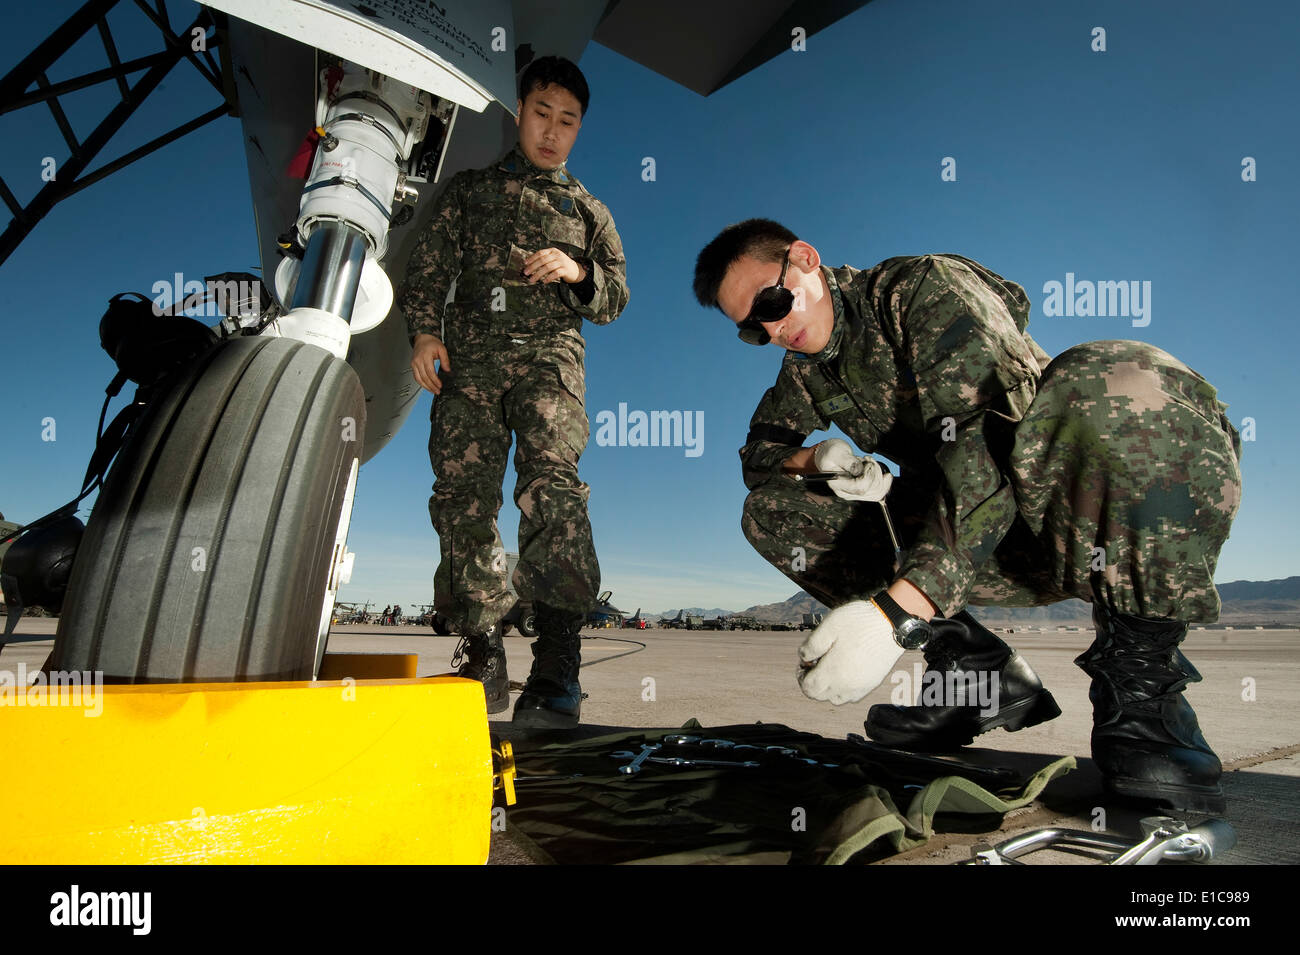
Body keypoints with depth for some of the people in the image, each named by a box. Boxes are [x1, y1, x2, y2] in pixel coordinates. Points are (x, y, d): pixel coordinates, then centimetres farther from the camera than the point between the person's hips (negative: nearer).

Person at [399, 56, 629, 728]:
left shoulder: (588, 209, 27)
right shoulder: (469, 189, 25)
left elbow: (616, 297, 21)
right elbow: (428, 268, 16)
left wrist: (578, 273, 0)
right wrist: (424, 330, -1)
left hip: (549, 351, -1)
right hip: (470, 352, 2)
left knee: (551, 482, -25)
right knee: (462, 494, -10)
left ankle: (556, 674, -31)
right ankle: (482, 658, -1)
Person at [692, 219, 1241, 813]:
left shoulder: (926, 286, -17)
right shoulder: (807, 369, 7)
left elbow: (985, 448, -30)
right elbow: (759, 453, 14)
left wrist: (896, 610, -42)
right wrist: (817, 458, -11)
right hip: (960, 530, 7)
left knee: (1114, 380, -38)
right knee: (773, 510, -5)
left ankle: (1140, 682, -23)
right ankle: (979, 672, -3)